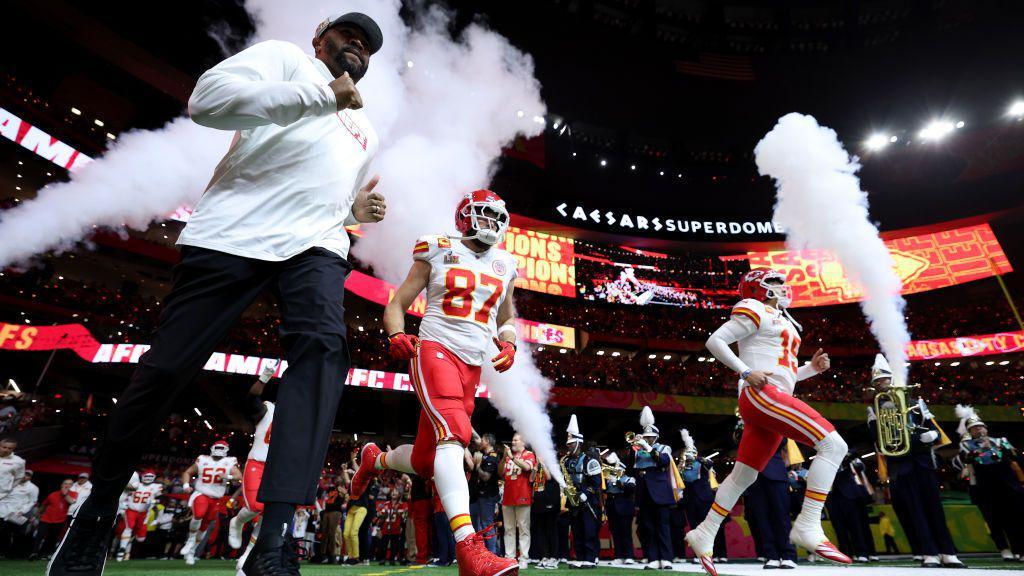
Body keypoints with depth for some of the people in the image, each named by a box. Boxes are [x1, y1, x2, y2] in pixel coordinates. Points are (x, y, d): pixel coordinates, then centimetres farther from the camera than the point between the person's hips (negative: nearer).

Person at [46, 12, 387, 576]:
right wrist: (321, 95, -13)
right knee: (165, 369, -1)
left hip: (315, 244, 4)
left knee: (323, 346, -25)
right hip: (232, 231, -3)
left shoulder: (365, 132, 29)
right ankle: (95, 518, 24)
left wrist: (359, 208, 13)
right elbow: (206, 101, -7)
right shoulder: (283, 55, 12)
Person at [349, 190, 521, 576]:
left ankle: (375, 459, 41)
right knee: (453, 432, -30)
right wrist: (396, 335, -15)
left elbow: (506, 319, 27)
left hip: (472, 367, 5)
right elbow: (396, 305, 5)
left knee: (424, 462, 9)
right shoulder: (439, 252, 3)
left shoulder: (504, 267, 15)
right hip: (435, 351, -5)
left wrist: (508, 344, 6)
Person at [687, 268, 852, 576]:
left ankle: (703, 536, 19)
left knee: (743, 475, 11)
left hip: (774, 400, 9)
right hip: (760, 394, -9)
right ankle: (808, 527, -15)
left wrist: (812, 368, 15)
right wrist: (746, 372, -15)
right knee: (833, 445, -16)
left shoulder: (782, 321, 28)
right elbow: (715, 341, -7)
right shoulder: (756, 311, 1)